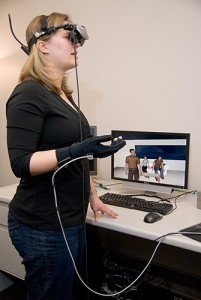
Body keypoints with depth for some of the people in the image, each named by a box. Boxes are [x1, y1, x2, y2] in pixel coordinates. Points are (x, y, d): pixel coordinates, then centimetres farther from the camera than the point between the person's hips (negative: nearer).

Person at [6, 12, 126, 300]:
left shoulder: (62, 95, 12)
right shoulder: (29, 93, -15)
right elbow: (21, 163, -21)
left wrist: (92, 195, 19)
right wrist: (77, 150, -31)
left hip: (72, 219, 9)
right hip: (43, 227, -8)